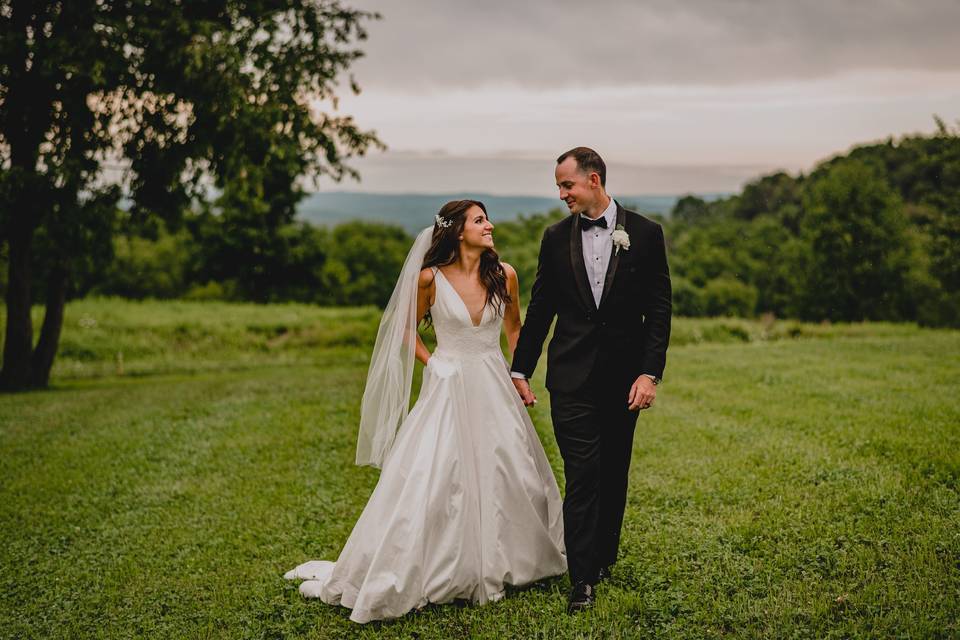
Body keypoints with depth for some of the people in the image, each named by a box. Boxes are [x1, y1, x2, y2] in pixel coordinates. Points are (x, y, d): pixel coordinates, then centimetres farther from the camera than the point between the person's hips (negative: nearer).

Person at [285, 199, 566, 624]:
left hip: (494, 389, 4)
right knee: (431, 479, -4)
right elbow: (407, 330, 6)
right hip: (447, 390, -3)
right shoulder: (430, 278, -10)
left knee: (504, 474, 10)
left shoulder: (504, 275, -2)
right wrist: (435, 366, -1)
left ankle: (497, 564, 31)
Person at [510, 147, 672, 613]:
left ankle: (604, 557, 29)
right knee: (581, 475, -5)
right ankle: (582, 578, -1)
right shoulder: (556, 237, 5)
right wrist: (520, 369, 9)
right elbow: (540, 308, 10)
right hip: (571, 377, 0)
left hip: (623, 377, 0)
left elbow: (658, 309, -1)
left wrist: (650, 373, -9)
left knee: (613, 474, 12)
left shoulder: (644, 234, 0)